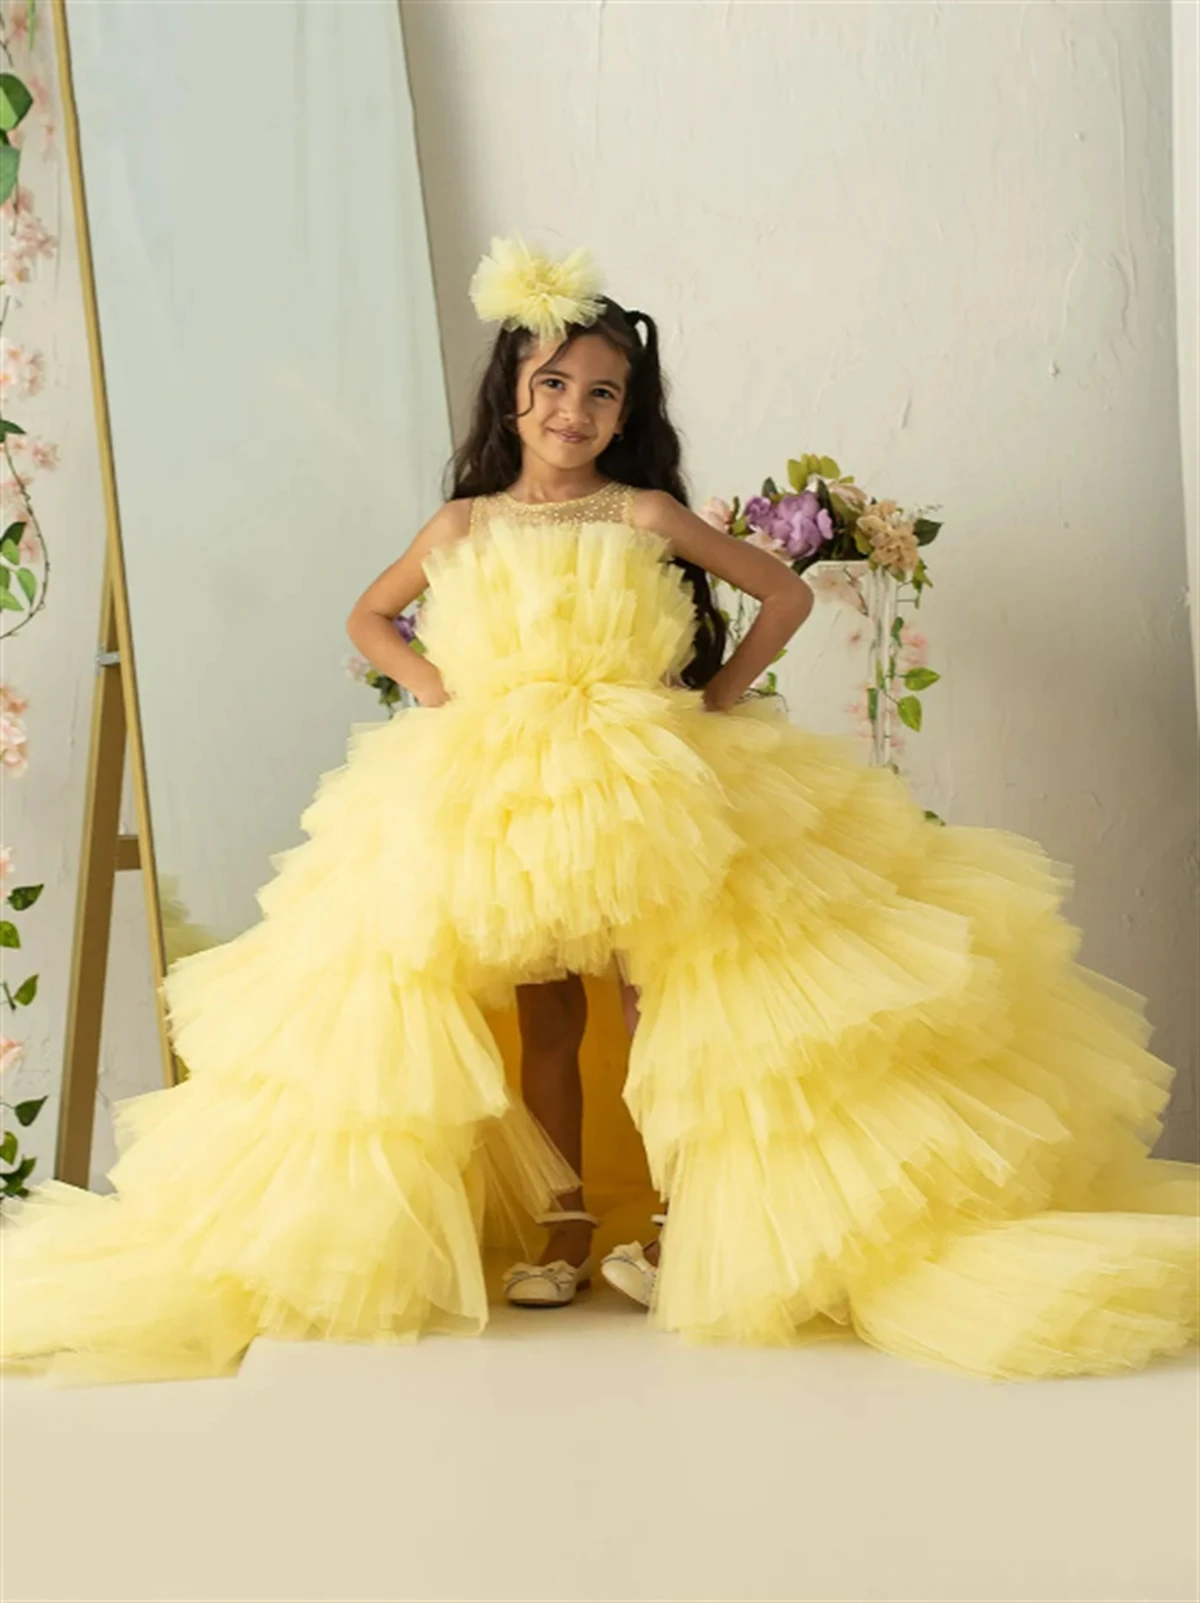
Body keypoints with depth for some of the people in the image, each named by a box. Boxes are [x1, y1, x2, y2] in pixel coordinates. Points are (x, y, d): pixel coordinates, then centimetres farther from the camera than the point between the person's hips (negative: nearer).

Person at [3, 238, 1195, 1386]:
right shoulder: (463, 526, 6)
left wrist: (722, 694, -3)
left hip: (646, 792, -2)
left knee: (670, 1005, -3)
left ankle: (688, 1221, 8)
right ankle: (565, 1231, 16)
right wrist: (424, 678, 3)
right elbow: (368, 617, 21)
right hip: (502, 798, 2)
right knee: (545, 1020, 7)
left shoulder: (645, 513, 0)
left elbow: (784, 594, 6)